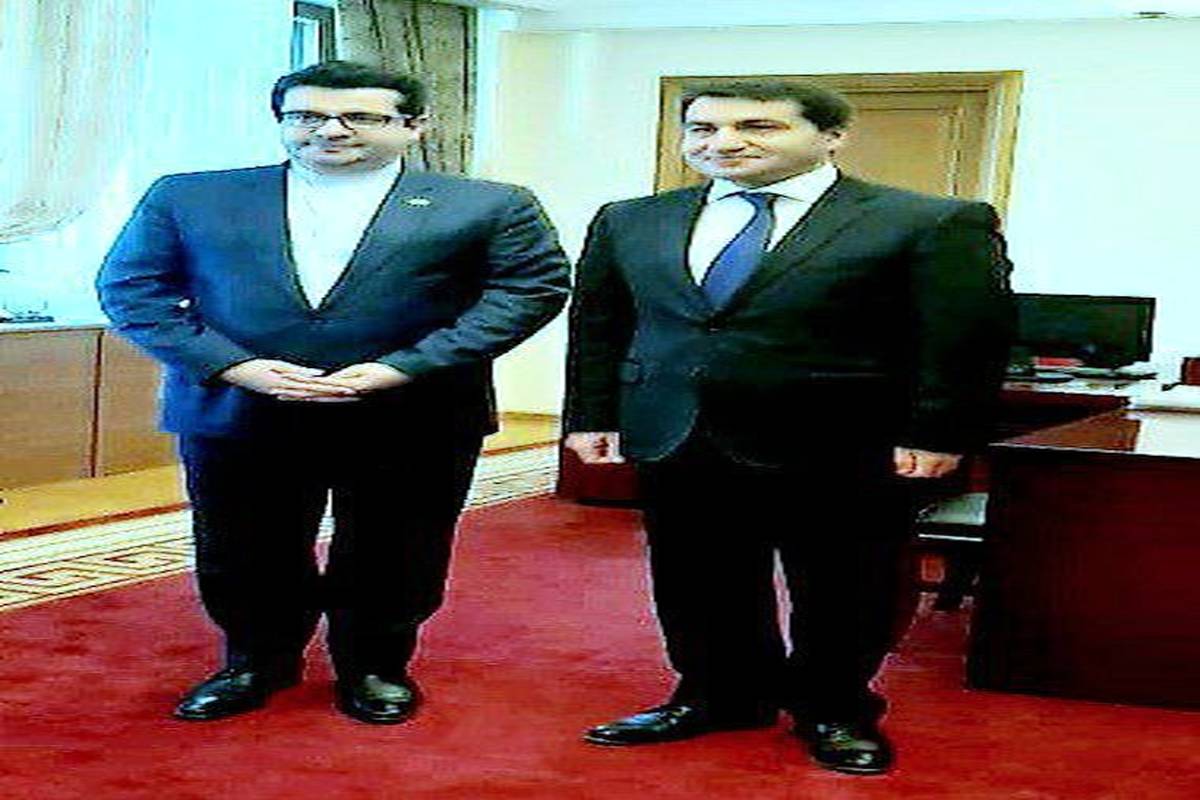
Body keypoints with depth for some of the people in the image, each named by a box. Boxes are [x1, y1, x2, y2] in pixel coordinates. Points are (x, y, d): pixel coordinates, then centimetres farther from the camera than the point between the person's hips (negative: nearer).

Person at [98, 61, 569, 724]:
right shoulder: (188, 198, 5)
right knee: (244, 557, 12)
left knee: (391, 560, 9)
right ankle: (256, 662, 36)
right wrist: (234, 367, -11)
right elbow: (129, 287, 3)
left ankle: (374, 667, 33)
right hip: (235, 414, 1)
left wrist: (398, 369, -15)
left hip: (413, 422, -1)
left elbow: (532, 289, -6)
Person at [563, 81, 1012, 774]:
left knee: (840, 594, 9)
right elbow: (596, 327, 12)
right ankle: (718, 696, 32)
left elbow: (966, 340, -9)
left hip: (839, 455, -3)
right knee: (700, 587, 12)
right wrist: (592, 417, 7)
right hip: (674, 444, 4)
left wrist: (935, 438, -14)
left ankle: (833, 710, 30)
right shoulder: (629, 222, 7)